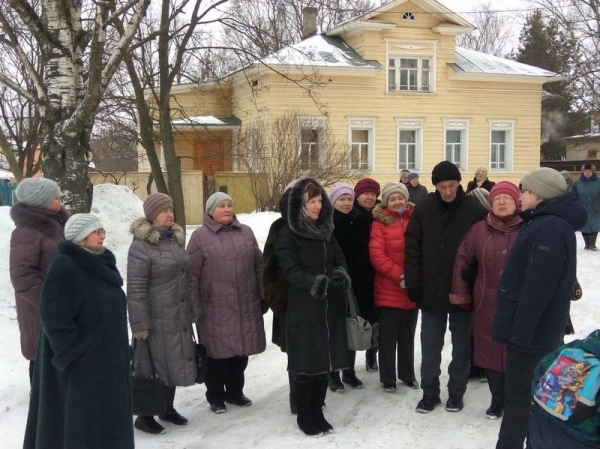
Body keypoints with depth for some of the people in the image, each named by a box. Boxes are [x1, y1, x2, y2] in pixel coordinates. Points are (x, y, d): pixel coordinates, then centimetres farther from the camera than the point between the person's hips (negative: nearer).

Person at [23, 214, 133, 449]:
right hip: (80, 363, -8)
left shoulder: (102, 263, 10)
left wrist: (122, 352, 16)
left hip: (107, 358, 8)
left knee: (105, 420, 15)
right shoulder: (64, 268, -17)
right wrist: (74, 356, -19)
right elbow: (55, 319, -21)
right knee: (81, 420, 0)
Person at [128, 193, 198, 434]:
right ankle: (144, 416, 16)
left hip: (179, 317, 7)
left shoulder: (176, 239, 10)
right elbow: (135, 289, -16)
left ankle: (168, 408, 32)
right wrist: (139, 324, -18)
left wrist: (194, 308, 17)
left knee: (173, 364, 16)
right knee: (154, 367, 1)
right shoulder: (141, 246, -15)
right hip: (157, 320, -7)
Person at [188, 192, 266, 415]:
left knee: (241, 351, 13)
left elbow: (258, 266, 13)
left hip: (246, 305, 4)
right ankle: (215, 397, 21)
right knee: (218, 354, 4)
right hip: (216, 308, -4)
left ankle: (235, 392, 30)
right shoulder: (200, 236, -5)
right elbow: (192, 274, -5)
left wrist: (263, 295, 11)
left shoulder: (245, 232, 9)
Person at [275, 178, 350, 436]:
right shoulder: (288, 233, -7)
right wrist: (315, 282, -31)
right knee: (307, 363, 1)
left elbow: (339, 259, 11)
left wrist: (340, 275, -12)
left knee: (326, 360, 9)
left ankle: (317, 412, 24)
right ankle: (305, 416, 17)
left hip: (330, 307, 6)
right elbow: (290, 270, -15)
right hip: (304, 309, -5)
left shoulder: (326, 229, 12)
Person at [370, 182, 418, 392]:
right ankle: (387, 379, 16)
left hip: (413, 289, 3)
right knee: (388, 338, 4)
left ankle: (407, 374, 30)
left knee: (408, 336, 16)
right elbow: (376, 255, -12)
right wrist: (399, 275, -19)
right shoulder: (380, 223, -4)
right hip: (388, 291, -3)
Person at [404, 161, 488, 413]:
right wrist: (413, 284, -6)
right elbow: (412, 248, 0)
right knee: (430, 347, 10)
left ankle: (456, 393, 25)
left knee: (461, 346, 11)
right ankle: (430, 393, 23)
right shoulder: (423, 210, -1)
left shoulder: (475, 210, -6)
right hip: (431, 291, 2)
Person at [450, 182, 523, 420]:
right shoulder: (479, 229, 0)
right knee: (491, 351, 11)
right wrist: (460, 295, 2)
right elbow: (462, 260, 4)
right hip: (487, 304, 2)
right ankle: (497, 400, 29)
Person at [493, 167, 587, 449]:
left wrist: (521, 329, -23)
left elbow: (539, 287, -26)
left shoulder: (550, 228, -21)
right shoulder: (542, 223, 13)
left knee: (519, 394, -1)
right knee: (522, 392, 18)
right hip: (532, 328, 10)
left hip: (531, 329, -10)